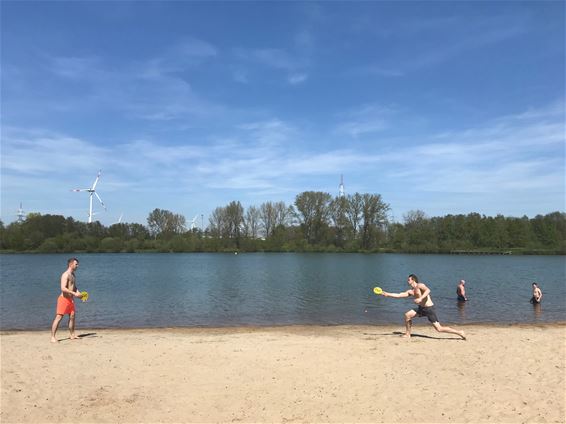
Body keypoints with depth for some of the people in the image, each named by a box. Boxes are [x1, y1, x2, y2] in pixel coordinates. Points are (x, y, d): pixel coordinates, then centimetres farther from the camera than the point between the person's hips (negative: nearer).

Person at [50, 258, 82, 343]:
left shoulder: (73, 275, 15)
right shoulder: (65, 275, -15)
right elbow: (63, 288, -25)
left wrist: (78, 292, 7)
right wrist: (74, 293, -27)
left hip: (70, 299, 9)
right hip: (64, 298, -9)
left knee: (72, 317, 12)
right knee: (58, 317, -9)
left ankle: (72, 335, 22)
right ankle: (53, 337, -7)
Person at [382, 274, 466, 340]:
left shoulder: (420, 285, -9)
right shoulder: (410, 291, 13)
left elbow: (428, 290, -28)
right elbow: (399, 295, 11)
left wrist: (420, 298, -37)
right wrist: (387, 294, 8)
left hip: (429, 308, -8)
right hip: (421, 308, 8)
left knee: (439, 329, -10)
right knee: (407, 315, 3)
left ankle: (460, 332, 0)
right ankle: (408, 334, 15)